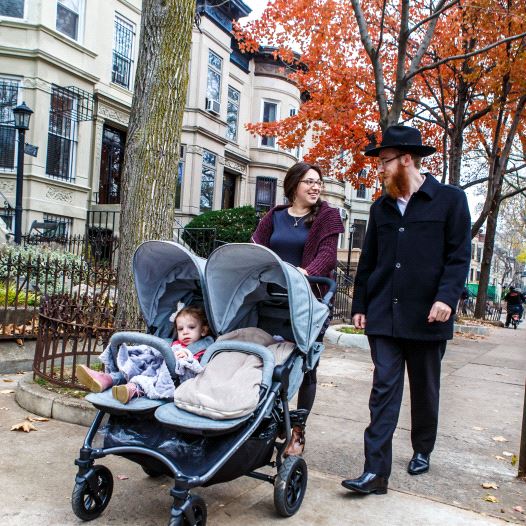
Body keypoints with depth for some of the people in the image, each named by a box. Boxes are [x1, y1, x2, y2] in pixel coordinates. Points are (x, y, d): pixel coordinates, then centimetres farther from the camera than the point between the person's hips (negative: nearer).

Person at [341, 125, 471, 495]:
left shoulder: (450, 200, -2)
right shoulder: (381, 208, 11)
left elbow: (459, 256, -6)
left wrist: (446, 297, -19)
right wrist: (360, 305, 10)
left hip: (426, 317, -2)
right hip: (384, 316, 3)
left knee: (425, 391, 14)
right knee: (384, 391, -1)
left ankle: (422, 451, 36)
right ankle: (376, 472, 1)